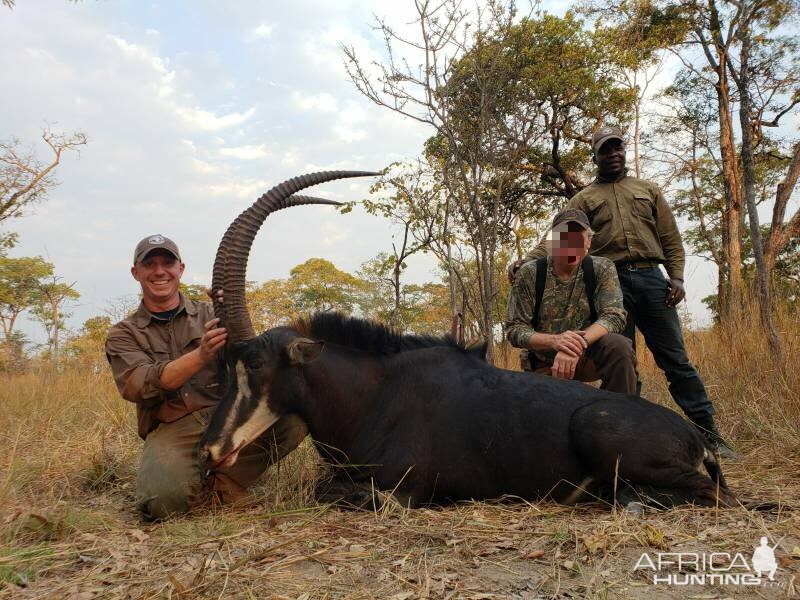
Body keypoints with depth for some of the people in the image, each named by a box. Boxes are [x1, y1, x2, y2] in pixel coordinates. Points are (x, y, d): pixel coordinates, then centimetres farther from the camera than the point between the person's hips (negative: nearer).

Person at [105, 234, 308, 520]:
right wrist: (200, 356, -22)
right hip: (171, 430, -2)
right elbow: (138, 386, -8)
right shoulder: (123, 335, 12)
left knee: (295, 419, -26)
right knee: (161, 499, -33)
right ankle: (199, 486, 3)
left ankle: (222, 485, -7)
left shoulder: (211, 314, 15)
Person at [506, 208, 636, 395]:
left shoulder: (602, 269, -6)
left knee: (619, 346, -28)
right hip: (543, 365, 1)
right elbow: (514, 329, -10)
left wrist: (578, 344, -36)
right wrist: (554, 341, -31)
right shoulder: (529, 274, -8)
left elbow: (613, 316, -17)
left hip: (587, 356, 0)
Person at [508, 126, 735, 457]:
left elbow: (671, 239, 14)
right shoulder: (583, 198, 14)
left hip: (651, 278, 1)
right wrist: (526, 259, -16)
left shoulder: (648, 190, 19)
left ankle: (707, 430, 6)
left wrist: (677, 277, 1)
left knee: (675, 358, 0)